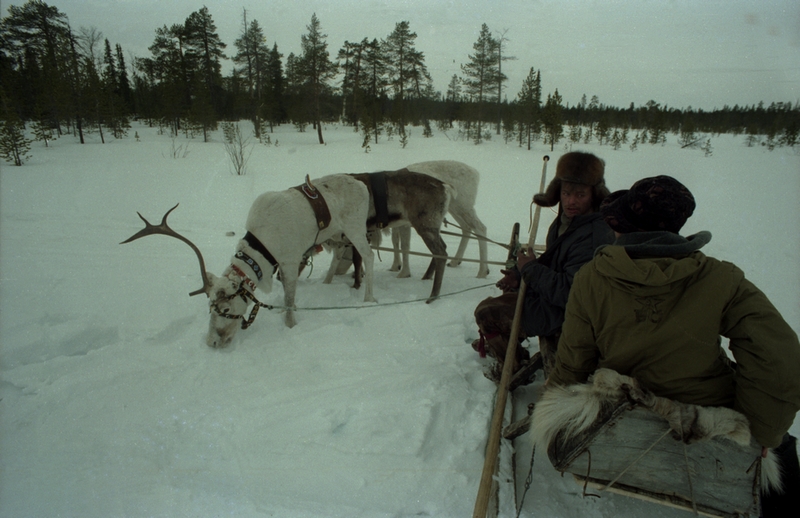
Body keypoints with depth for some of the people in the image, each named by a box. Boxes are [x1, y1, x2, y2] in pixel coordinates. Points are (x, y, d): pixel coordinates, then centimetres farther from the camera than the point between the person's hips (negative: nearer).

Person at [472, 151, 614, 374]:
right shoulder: (566, 219, 0)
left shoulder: (593, 237, -31)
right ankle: (497, 343, 48)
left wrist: (530, 269, -22)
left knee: (486, 312, -6)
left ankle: (514, 368, 15)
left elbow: (568, 292, -34)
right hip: (554, 295, 10)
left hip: (564, 315, -10)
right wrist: (520, 273, -5)